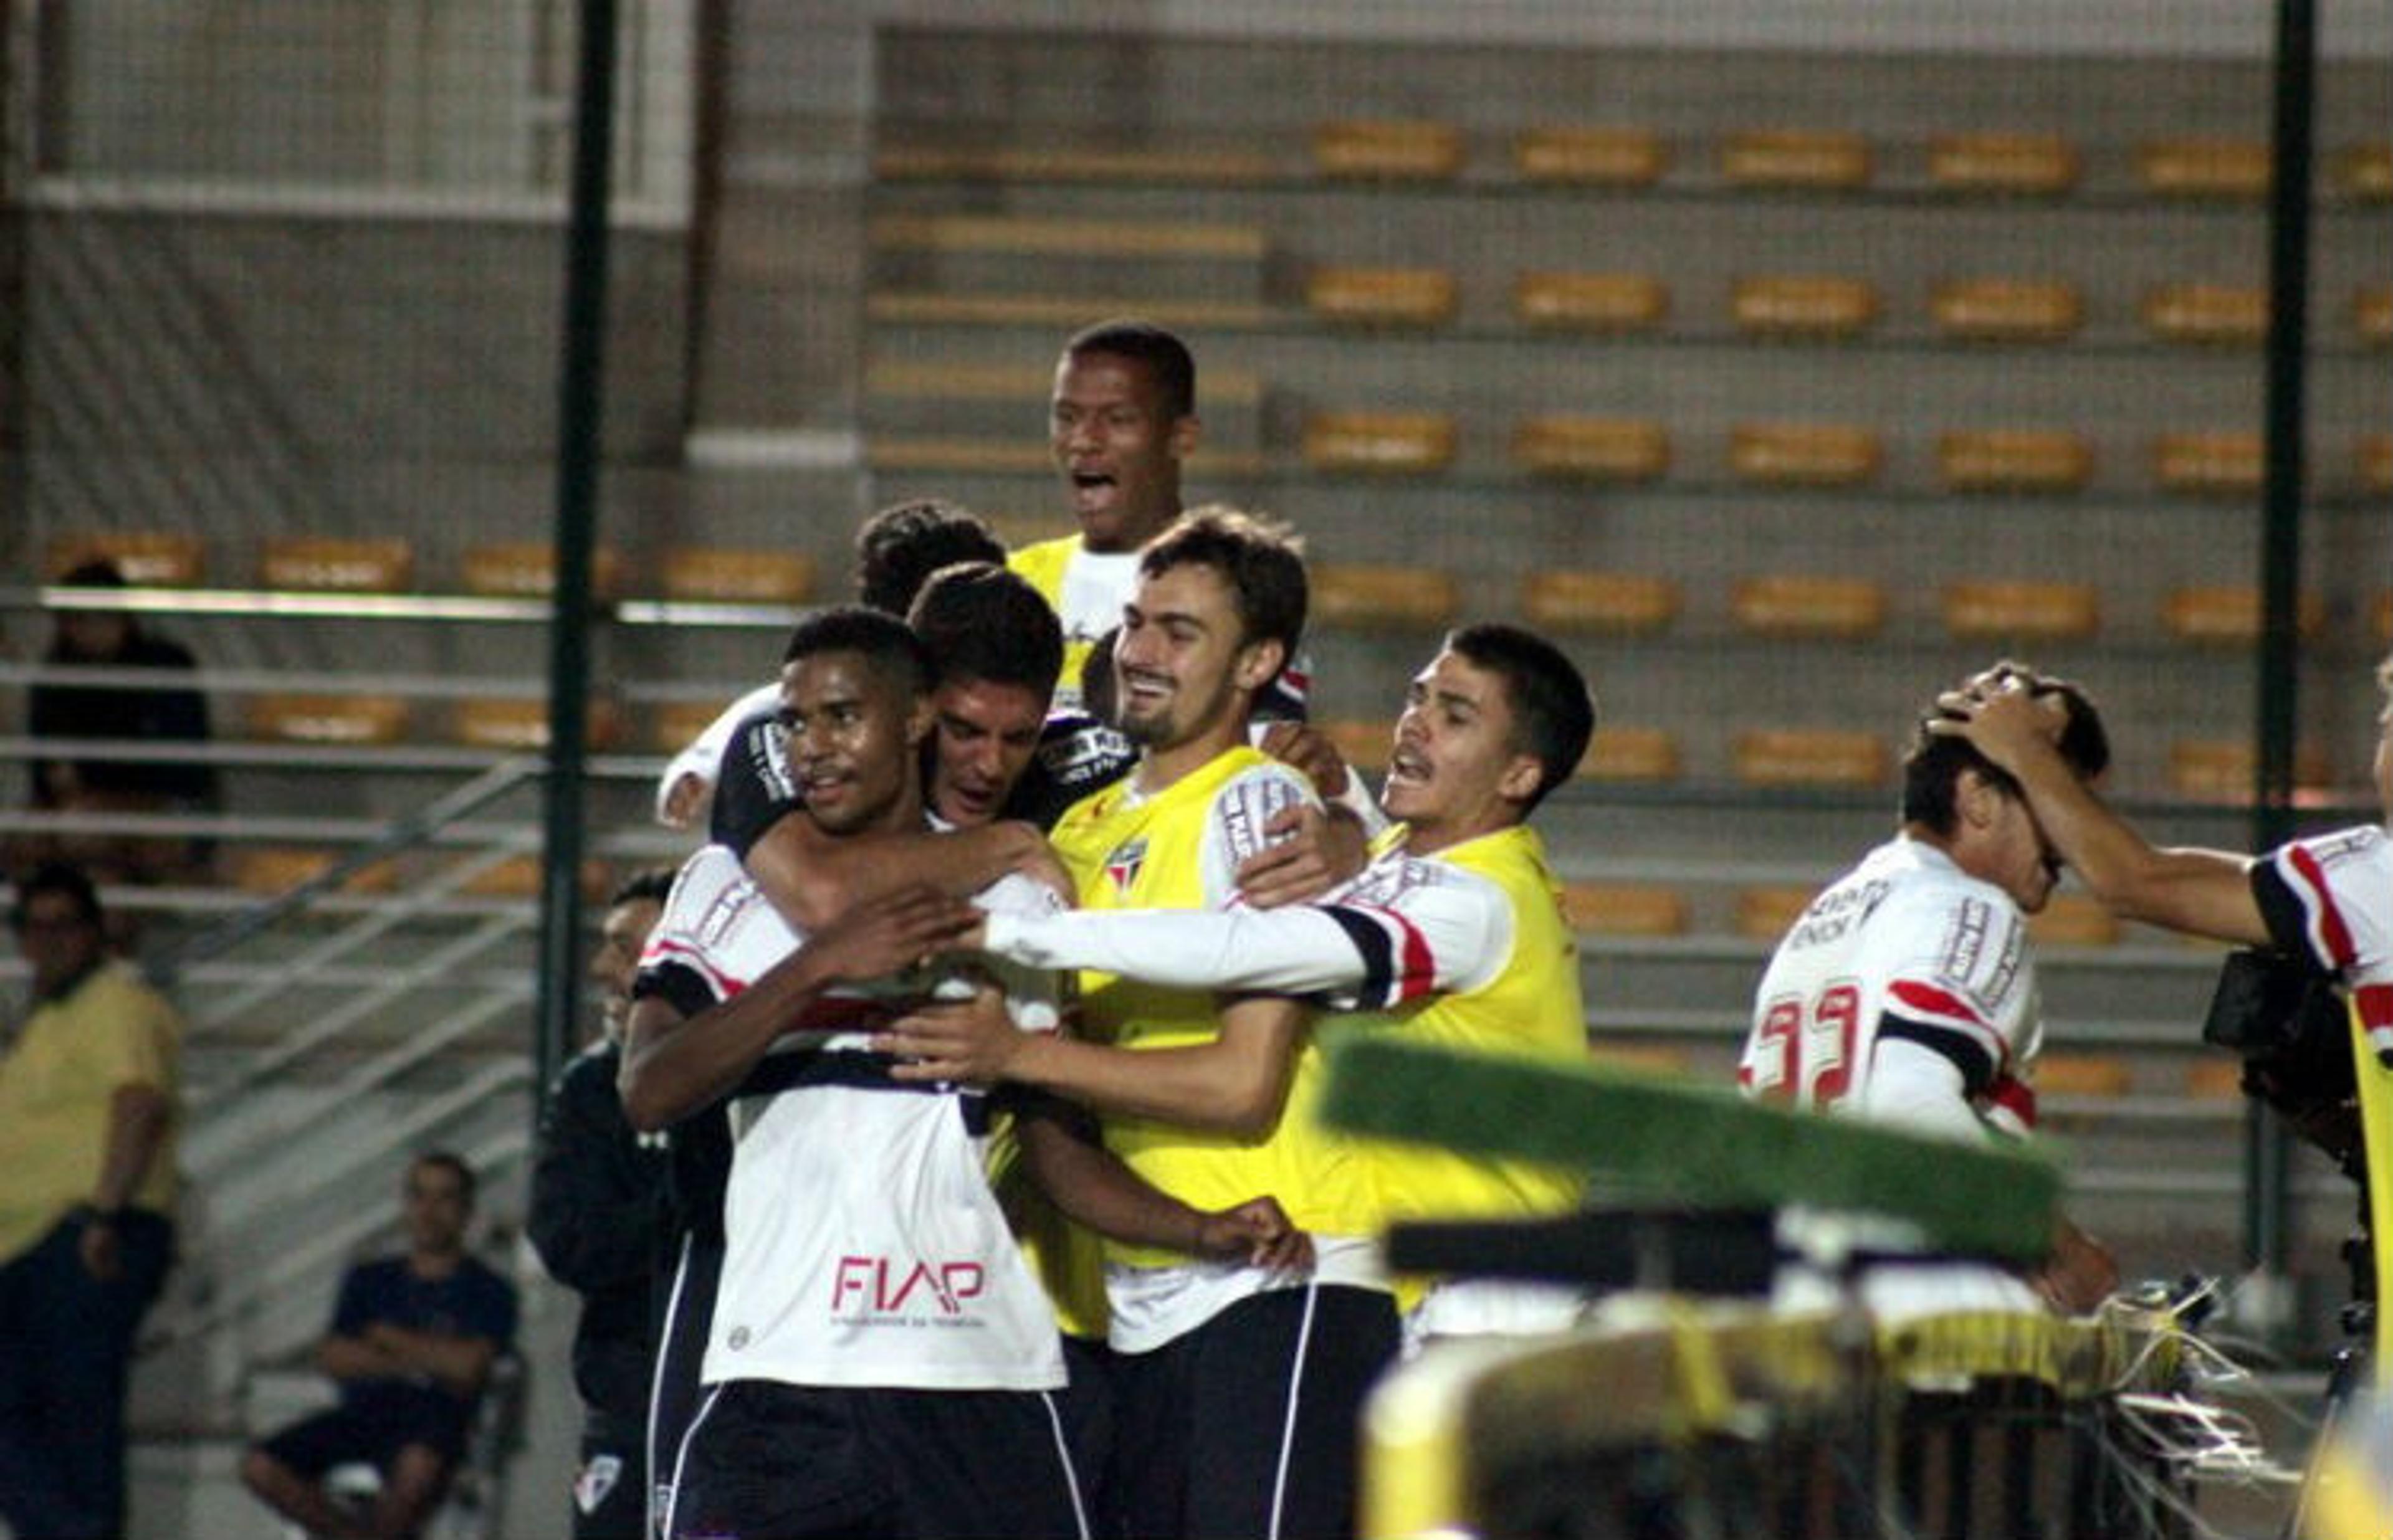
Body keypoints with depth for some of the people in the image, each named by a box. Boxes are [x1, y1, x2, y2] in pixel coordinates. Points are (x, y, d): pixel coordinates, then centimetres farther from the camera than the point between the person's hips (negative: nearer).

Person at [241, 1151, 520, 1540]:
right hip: (363, 1410, 5)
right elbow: (331, 1359, 7)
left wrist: (389, 1338, 1)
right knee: (261, 1467, -21)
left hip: (433, 1417, -5)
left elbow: (467, 1366, -10)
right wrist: (421, 1359, -4)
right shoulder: (369, 1279, 20)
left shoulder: (488, 1290, 7)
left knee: (418, 1467, -42)